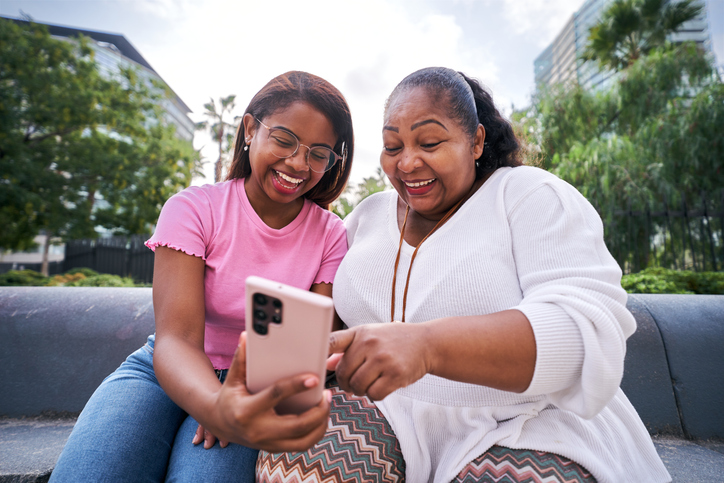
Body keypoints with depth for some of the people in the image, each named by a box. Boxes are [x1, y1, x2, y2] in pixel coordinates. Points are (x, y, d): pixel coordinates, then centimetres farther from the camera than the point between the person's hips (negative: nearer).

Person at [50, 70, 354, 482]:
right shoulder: (194, 209, -11)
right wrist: (216, 407, -43)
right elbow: (177, 338, -21)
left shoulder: (330, 235, -7)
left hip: (259, 389, 1)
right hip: (172, 374, 0)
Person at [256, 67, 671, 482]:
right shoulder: (368, 216, 9)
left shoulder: (534, 197, -5)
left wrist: (427, 344, -35)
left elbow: (590, 332, -19)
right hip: (391, 412, 3)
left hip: (521, 428, -2)